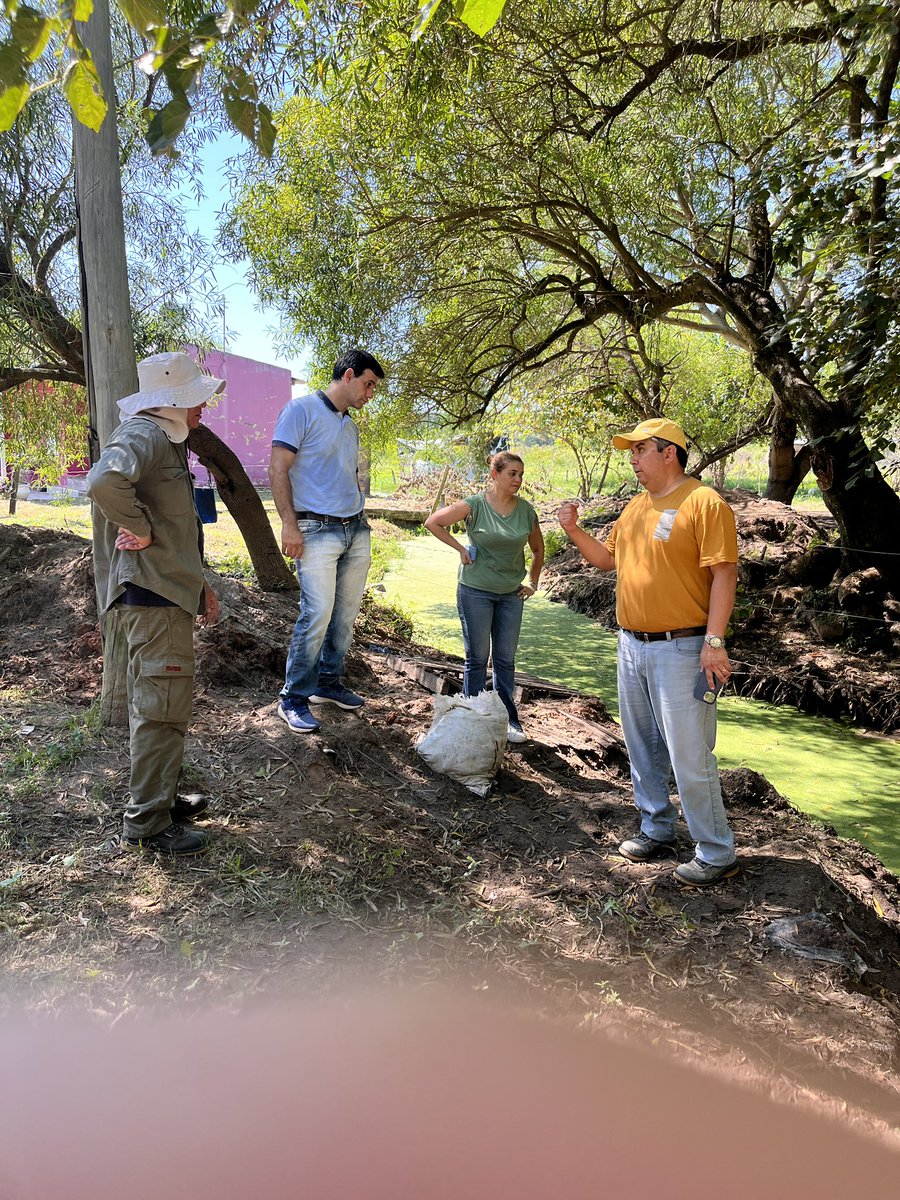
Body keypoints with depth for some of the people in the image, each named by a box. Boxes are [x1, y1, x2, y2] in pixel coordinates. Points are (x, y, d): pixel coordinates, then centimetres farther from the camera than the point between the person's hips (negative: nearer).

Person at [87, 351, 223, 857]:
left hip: (167, 591, 11)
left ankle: (161, 798, 34)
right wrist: (140, 530, -24)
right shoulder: (143, 435, -15)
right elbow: (105, 480, -39)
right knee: (164, 706, -5)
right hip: (152, 592, -11)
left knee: (158, 703, 19)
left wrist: (200, 582, 20)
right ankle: (148, 823, 7)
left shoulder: (167, 440, 19)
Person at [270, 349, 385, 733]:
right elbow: (278, 470, -11)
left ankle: (328, 683, 25)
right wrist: (289, 524, -16)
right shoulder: (301, 410, -5)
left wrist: (359, 520, 17)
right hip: (318, 532, -8)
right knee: (317, 614, -11)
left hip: (356, 531, 8)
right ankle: (293, 699, 1)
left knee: (346, 614, 10)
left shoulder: (350, 426, 19)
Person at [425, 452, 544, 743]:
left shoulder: (526, 511, 0)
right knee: (477, 658, 5)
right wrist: (460, 549, -8)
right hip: (475, 591, -3)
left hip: (511, 594, 4)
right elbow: (433, 522, -7)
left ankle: (508, 720, 22)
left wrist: (533, 582, 10)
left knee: (506, 660, 11)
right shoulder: (474, 506, -11)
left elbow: (538, 549, 15)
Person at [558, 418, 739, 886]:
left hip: (681, 650, -8)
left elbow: (724, 574, -15)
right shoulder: (636, 507, 14)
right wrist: (574, 530, 7)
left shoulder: (704, 503, -10)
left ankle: (717, 854, 10)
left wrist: (714, 641, -20)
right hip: (632, 645, 8)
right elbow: (607, 558, 23)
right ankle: (657, 831, 31)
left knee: (689, 757, -4)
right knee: (642, 747, 16)